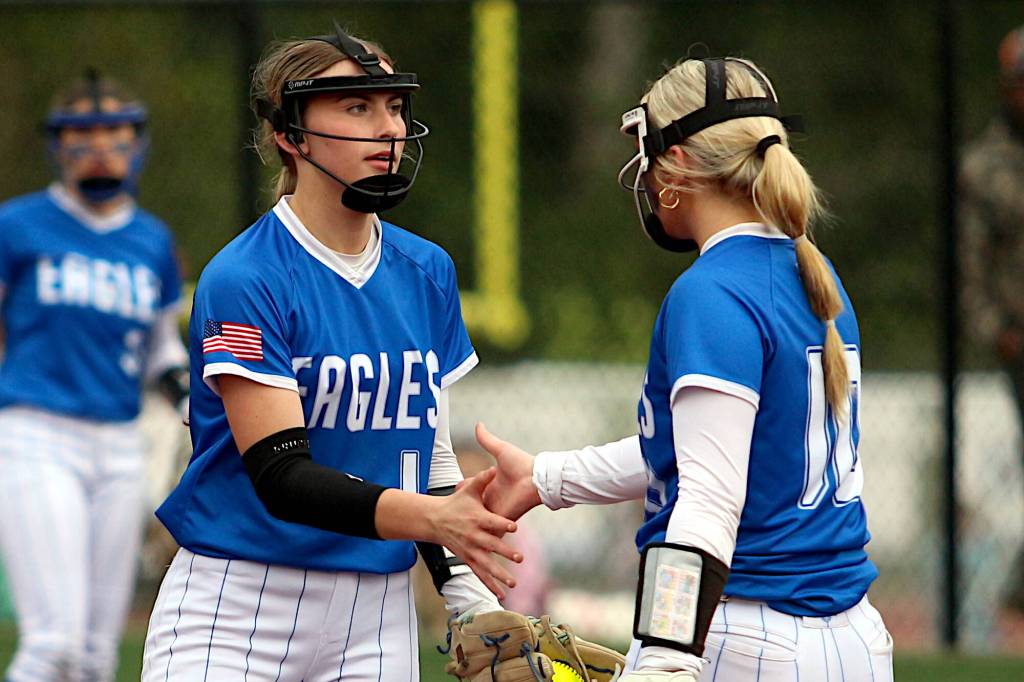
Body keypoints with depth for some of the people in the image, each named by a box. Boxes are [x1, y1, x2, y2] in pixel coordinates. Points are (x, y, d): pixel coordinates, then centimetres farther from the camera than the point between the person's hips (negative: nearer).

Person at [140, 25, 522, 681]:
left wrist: (476, 611, 3)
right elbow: (280, 476, -20)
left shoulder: (427, 272, 8)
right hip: (235, 609, -5)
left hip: (376, 616, 5)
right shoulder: (243, 281, -12)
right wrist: (432, 517, -34)